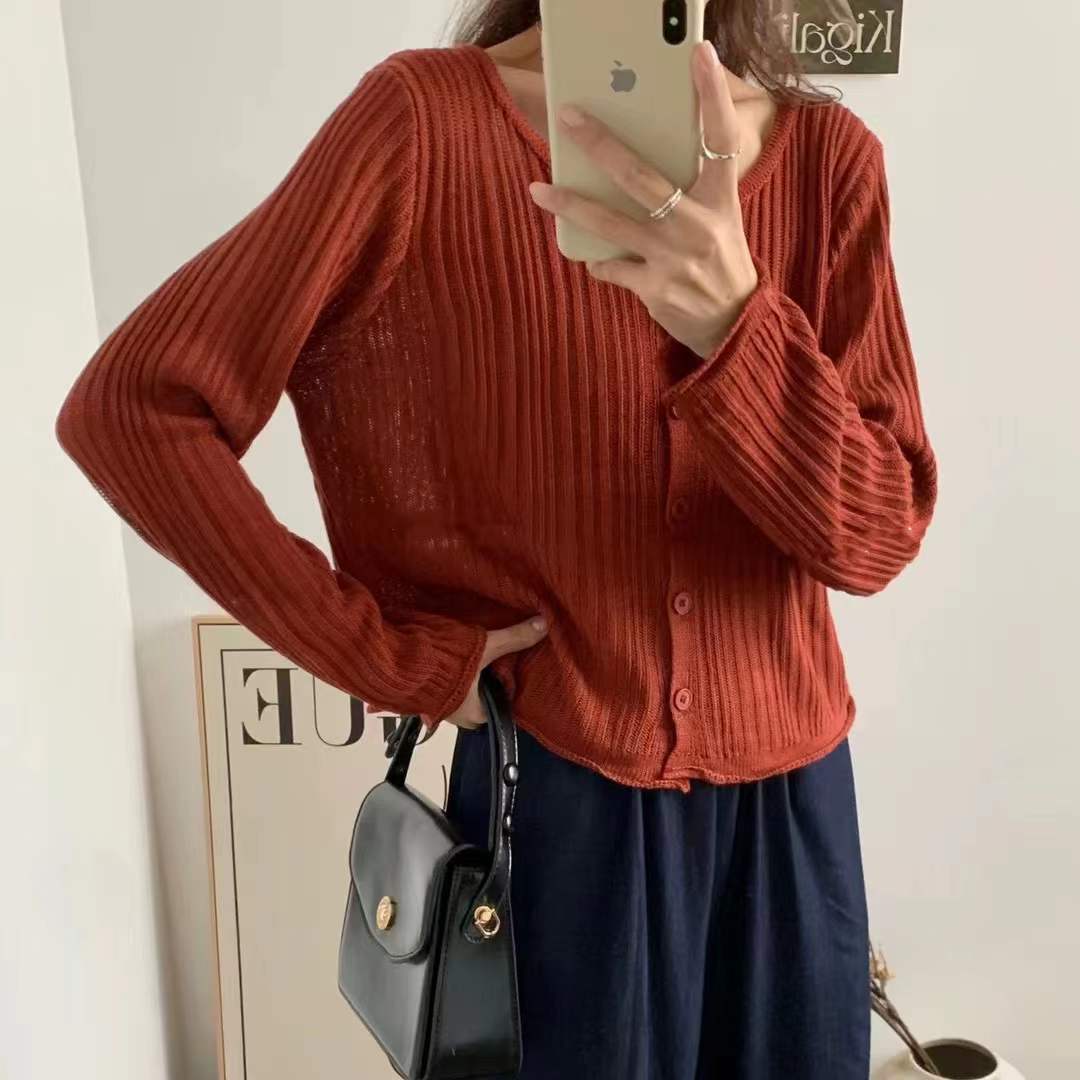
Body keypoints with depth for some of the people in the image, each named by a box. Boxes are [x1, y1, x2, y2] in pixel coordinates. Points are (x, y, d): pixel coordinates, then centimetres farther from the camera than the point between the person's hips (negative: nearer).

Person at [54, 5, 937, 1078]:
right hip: (560, 788, -3)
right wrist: (392, 659, -13)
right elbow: (128, 408, -14)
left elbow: (876, 536, -11)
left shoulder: (828, 154, -4)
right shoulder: (425, 115, -14)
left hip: (789, 792, 4)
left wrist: (732, 327, -29)